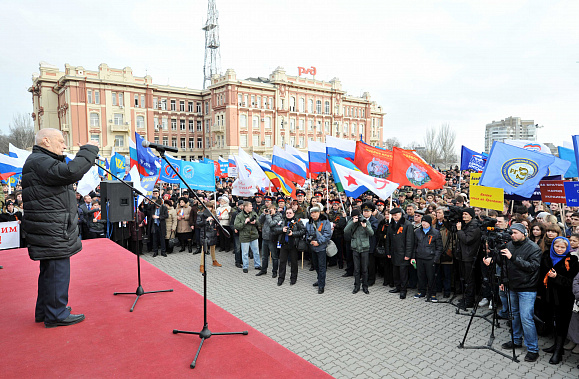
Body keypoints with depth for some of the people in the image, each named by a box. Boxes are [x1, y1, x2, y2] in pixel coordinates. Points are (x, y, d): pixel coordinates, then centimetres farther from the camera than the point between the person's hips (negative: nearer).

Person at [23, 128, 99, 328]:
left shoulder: (43, 161, 20)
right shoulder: (38, 162, -16)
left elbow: (65, 175, 20)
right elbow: (70, 172, -30)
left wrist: (85, 154, 8)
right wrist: (89, 150, -20)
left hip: (51, 230, 11)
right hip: (52, 231, -11)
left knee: (50, 271, 19)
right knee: (57, 270, -2)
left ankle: (44, 310, 32)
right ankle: (56, 314, 9)